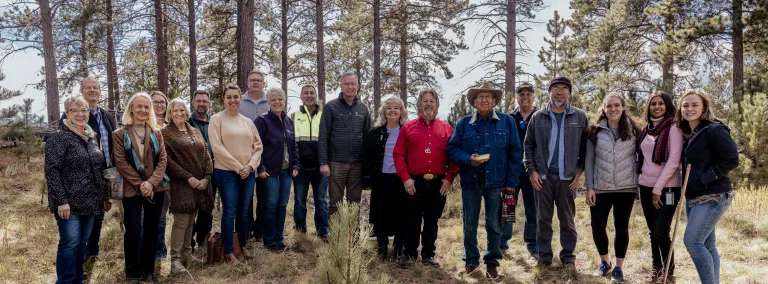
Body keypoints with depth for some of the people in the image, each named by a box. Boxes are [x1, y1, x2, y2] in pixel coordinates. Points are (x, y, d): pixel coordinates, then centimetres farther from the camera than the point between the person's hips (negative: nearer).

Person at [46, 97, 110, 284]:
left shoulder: (92, 137, 11)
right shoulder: (59, 137, -10)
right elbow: (51, 171, -15)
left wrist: (105, 196, 15)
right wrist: (61, 200, -21)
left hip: (90, 202, 7)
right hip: (69, 203, -6)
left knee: (82, 243, 12)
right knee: (70, 243, -5)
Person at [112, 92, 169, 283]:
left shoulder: (156, 133, 9)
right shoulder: (120, 134, 1)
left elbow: (162, 160, 2)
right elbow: (121, 162, -6)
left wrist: (151, 182, -13)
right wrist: (140, 184, -14)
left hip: (156, 188, 3)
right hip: (132, 189, -3)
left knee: (152, 230, 7)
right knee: (133, 231, -3)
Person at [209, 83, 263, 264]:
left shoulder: (247, 121, 12)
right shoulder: (217, 119, -2)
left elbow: (258, 145, 10)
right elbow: (217, 147, -10)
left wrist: (250, 166, -6)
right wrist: (237, 167, -13)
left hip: (248, 173, 4)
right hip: (226, 172, -4)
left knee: (243, 211, 11)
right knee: (230, 212, -2)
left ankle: (243, 246, 25)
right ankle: (228, 252, 6)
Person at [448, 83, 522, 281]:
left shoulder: (507, 122, 3)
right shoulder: (463, 123, 6)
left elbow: (515, 153, 2)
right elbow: (452, 149, 4)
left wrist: (511, 181, -3)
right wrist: (468, 159, -16)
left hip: (496, 182, -1)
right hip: (470, 181, 1)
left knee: (494, 224, 5)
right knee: (469, 224, 9)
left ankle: (492, 262, 18)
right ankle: (471, 260, 24)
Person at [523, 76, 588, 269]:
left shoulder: (580, 117, 2)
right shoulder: (538, 117, 3)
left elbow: (585, 147, 4)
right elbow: (528, 146, 5)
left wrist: (580, 171, -2)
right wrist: (531, 170, -3)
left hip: (567, 176, 0)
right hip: (542, 176, 1)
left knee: (567, 219, 8)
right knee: (543, 218, 7)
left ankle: (568, 256, 20)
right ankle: (544, 256, 18)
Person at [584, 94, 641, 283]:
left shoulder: (633, 131, 3)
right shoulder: (596, 131, 2)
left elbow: (640, 158, 6)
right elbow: (589, 160, 2)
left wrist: (639, 184, 0)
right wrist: (589, 187, -3)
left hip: (626, 188, 0)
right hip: (600, 188, 0)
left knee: (621, 227, 5)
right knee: (597, 226, 0)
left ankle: (618, 267, 19)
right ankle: (604, 261, 24)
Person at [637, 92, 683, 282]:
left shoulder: (673, 128, -8)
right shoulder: (646, 129, 11)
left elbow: (673, 161, -14)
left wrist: (658, 188, -15)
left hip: (667, 188, -6)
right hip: (645, 186, 6)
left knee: (661, 233, -6)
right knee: (652, 231, 12)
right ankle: (656, 266, 26)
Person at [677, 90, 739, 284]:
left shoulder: (714, 130, -10)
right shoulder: (687, 135, 14)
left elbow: (731, 160, -16)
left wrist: (704, 178, -19)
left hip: (713, 196, -8)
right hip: (694, 198, 8)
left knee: (692, 241, -15)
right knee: (707, 245, 11)